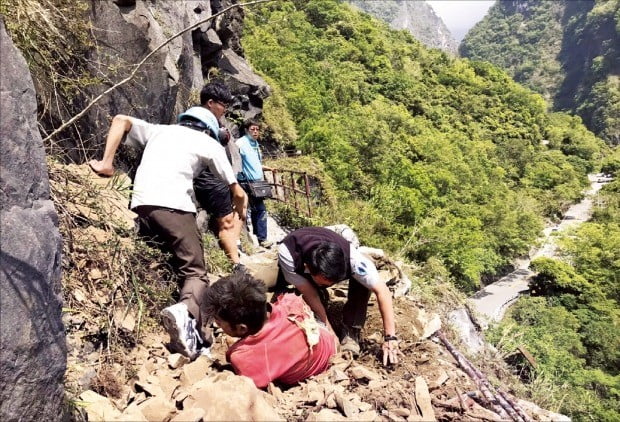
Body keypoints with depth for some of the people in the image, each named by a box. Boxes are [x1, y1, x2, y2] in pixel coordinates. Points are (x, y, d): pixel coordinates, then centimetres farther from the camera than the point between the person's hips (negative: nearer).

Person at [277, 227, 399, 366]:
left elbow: (382, 291, -38)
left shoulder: (351, 257, -42)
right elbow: (309, 293, -34)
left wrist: (390, 338, -40)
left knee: (363, 279, -30)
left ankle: (351, 332, -15)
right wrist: (327, 328, -32)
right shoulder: (287, 254, -43)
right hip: (299, 271, 1)